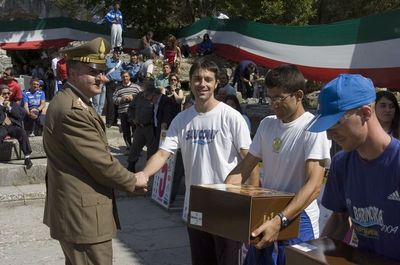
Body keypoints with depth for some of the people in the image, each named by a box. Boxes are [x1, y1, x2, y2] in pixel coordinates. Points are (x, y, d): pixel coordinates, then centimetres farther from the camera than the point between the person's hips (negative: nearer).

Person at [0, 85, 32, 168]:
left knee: (22, 133, -31)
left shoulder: (14, 104, 21)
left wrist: (9, 108, 0)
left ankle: (27, 158, -28)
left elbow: (21, 116, 6)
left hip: (13, 126, 2)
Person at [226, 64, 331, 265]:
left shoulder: (313, 128, -15)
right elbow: (244, 168, 10)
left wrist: (280, 221, -36)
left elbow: (314, 185, -25)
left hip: (297, 221, -6)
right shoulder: (267, 124, 5)